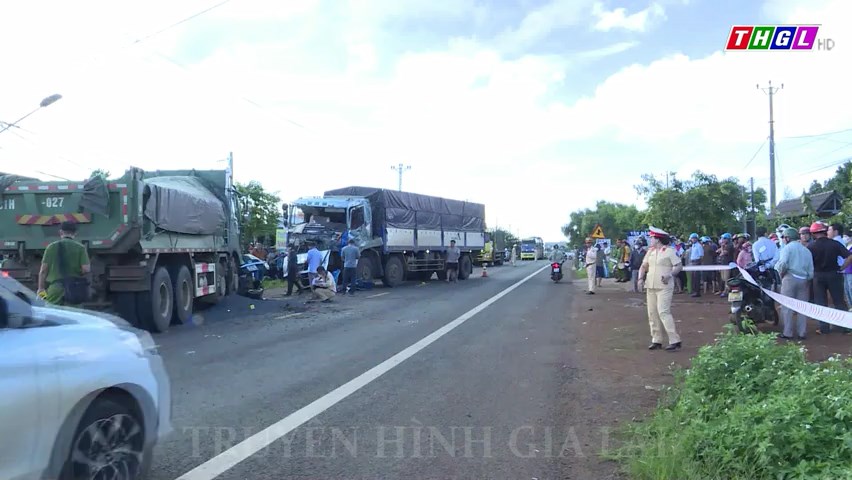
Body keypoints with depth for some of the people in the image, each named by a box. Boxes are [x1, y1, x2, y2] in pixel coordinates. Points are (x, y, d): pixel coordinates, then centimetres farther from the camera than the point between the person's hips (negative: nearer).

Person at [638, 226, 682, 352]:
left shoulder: (669, 251, -5)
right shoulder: (650, 251, 14)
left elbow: (679, 266, -8)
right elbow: (644, 266, 16)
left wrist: (670, 275, -24)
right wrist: (641, 278, 0)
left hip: (664, 287, -7)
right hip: (651, 286, 7)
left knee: (663, 312, -15)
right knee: (652, 313, 7)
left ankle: (675, 341, -9)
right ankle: (656, 340, 15)